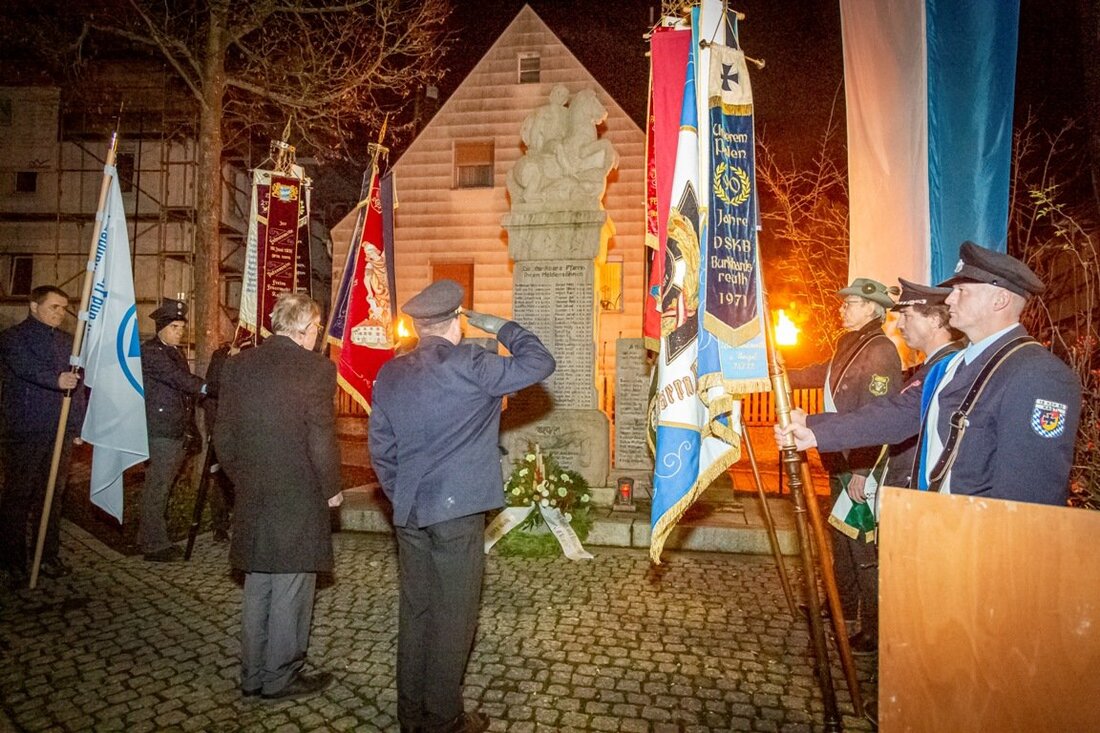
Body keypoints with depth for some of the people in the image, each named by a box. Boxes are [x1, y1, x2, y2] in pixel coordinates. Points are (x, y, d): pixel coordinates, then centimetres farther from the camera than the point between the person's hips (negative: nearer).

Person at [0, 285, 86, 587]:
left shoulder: (66, 341, 17)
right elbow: (27, 367, -22)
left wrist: (78, 425, 14)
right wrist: (56, 380, -40)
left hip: (60, 432, 5)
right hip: (25, 430, -5)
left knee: (53, 494, 9)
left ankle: (49, 556, 17)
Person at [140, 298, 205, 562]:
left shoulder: (175, 352, 19)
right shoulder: (149, 351, -9)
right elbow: (176, 378, -23)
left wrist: (191, 427, 20)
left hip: (178, 431, 9)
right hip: (160, 431, -9)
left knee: (163, 486, 14)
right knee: (157, 488, -3)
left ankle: (150, 538, 23)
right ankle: (154, 546, 4)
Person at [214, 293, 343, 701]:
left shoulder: (237, 365, 5)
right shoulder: (315, 368, -14)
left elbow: (223, 437, 7)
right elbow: (322, 440, -15)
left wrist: (243, 479, 18)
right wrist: (331, 488, -1)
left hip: (251, 499, 6)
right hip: (298, 499, -6)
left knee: (257, 590, 18)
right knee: (290, 593, 7)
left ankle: (253, 675, 28)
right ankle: (281, 678, 19)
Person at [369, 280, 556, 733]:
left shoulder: (390, 374, 6)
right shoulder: (468, 365, -14)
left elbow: (380, 447, 10)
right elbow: (540, 363, -11)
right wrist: (500, 327, 0)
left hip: (409, 513, 6)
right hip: (457, 511, -6)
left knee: (414, 611, 15)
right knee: (453, 617, 5)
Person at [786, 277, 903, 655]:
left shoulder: (881, 351, -18)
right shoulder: (849, 345, 12)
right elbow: (823, 374, 30)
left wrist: (863, 473, -25)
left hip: (863, 469, -10)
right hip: (841, 463, 10)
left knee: (864, 550, -2)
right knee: (842, 539, 21)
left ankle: (874, 632, 10)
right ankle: (844, 609, 38)